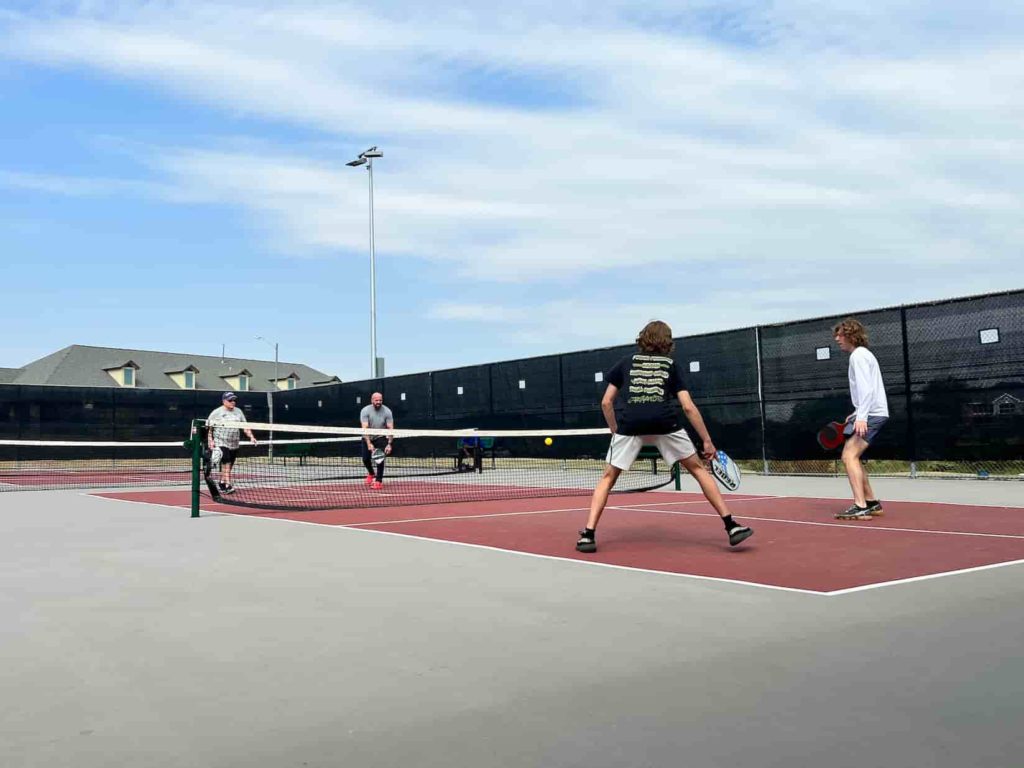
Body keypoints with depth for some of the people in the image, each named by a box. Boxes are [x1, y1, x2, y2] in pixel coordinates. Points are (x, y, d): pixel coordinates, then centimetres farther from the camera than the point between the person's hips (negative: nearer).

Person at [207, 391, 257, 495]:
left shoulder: (238, 411, 10)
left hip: (234, 444, 5)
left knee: (229, 466, 8)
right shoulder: (217, 412, -3)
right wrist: (210, 440, -9)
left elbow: (245, 426, 10)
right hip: (221, 443, -5)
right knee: (226, 464, -17)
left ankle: (222, 483, 24)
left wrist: (251, 436, -3)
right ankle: (228, 485, -20)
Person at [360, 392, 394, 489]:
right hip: (368, 438, 1)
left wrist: (389, 444, -29)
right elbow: (365, 429, -27)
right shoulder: (365, 411, -19)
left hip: (381, 438, -1)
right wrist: (369, 444, -38)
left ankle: (379, 481, -5)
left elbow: (390, 428, -19)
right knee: (365, 459, 3)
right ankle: (371, 473, 36)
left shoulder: (387, 411, -17)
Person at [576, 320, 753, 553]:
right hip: (664, 423, 0)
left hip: (629, 423, 0)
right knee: (698, 469, 18)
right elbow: (688, 407, 13)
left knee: (608, 477, 16)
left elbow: (606, 402, 18)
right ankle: (731, 526, 16)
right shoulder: (670, 365, 22)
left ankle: (588, 534, 4)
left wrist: (616, 430, 29)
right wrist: (707, 441, 17)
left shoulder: (626, 362, 23)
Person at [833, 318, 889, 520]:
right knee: (852, 457, 14)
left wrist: (861, 416, -30)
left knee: (849, 456, -18)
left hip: (871, 414, -11)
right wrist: (857, 413, 22)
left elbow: (866, 388, -22)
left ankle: (861, 507, -24)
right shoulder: (863, 355, 21)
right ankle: (871, 503, 17)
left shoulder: (858, 355, -11)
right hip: (871, 414, 11)